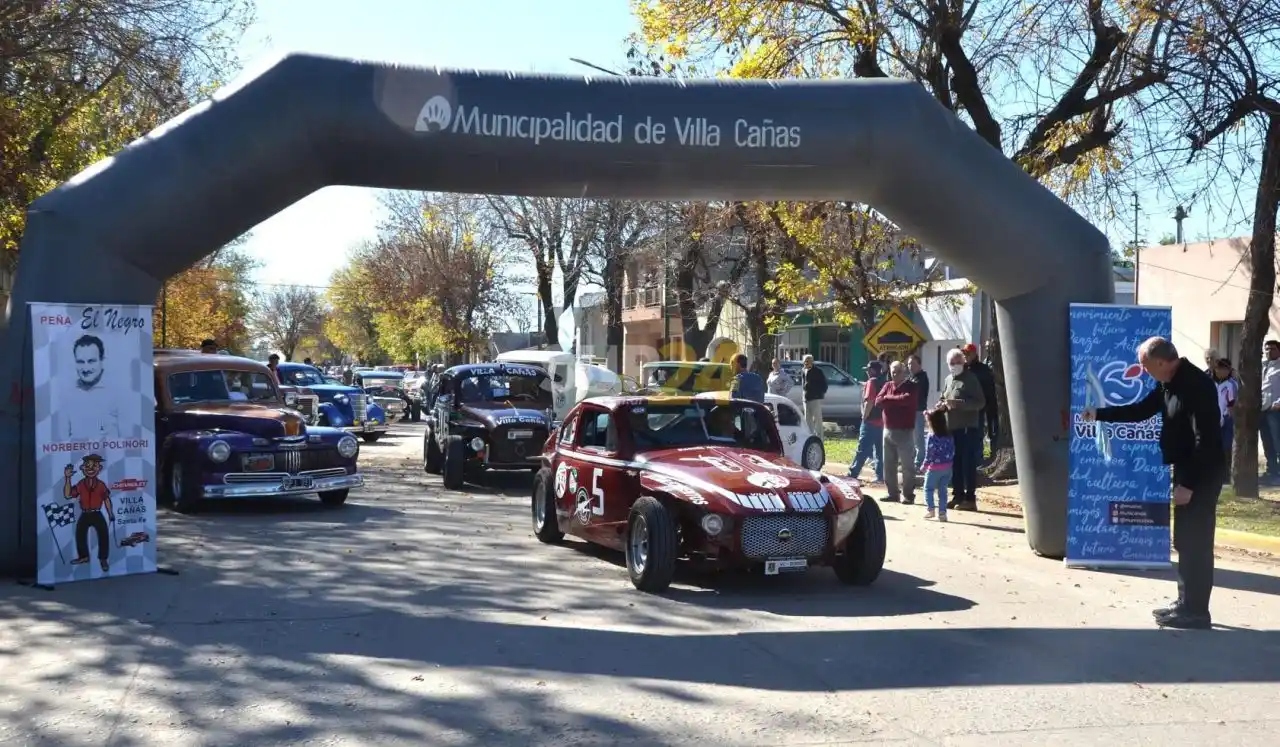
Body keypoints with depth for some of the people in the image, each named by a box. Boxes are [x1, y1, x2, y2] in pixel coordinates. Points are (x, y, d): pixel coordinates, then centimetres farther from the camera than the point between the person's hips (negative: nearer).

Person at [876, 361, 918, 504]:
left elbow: (907, 399, -23)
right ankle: (893, 493, 19)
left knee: (907, 466, -2)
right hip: (888, 430, 6)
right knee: (888, 465, 10)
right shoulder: (888, 385, 12)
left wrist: (888, 399, -8)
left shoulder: (911, 386, -3)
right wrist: (898, 400, -14)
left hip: (905, 432, -6)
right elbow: (878, 401, -2)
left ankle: (908, 495, 3)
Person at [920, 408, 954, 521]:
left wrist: (925, 465, -1)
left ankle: (930, 509, 1)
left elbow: (929, 453, -13)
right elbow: (952, 451, 6)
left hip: (934, 467, -5)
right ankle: (942, 513, 7)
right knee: (942, 490, 10)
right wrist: (948, 461, 16)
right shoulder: (949, 436, 3)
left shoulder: (932, 437, -15)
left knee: (928, 488, 10)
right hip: (947, 467, 5)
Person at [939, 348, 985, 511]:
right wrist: (943, 405, 4)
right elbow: (943, 399, 28)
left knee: (968, 464, -6)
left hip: (968, 428, -7)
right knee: (955, 464, 11)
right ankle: (958, 496, 18)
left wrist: (960, 403, -24)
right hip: (952, 428, 7)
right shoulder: (948, 380, 16)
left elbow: (980, 402, -14)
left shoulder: (970, 378, -6)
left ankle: (970, 499, -5)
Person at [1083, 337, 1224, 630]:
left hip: (1203, 475, -10)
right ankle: (1187, 603, 24)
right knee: (1186, 541, 15)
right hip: (1188, 471, 10)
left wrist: (1189, 483, -24)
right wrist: (1099, 414, 17)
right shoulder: (1169, 383, 8)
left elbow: (1205, 439, -24)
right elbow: (1142, 410, 21)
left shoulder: (1197, 385, -22)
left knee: (1196, 543, -4)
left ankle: (1196, 611, 3)